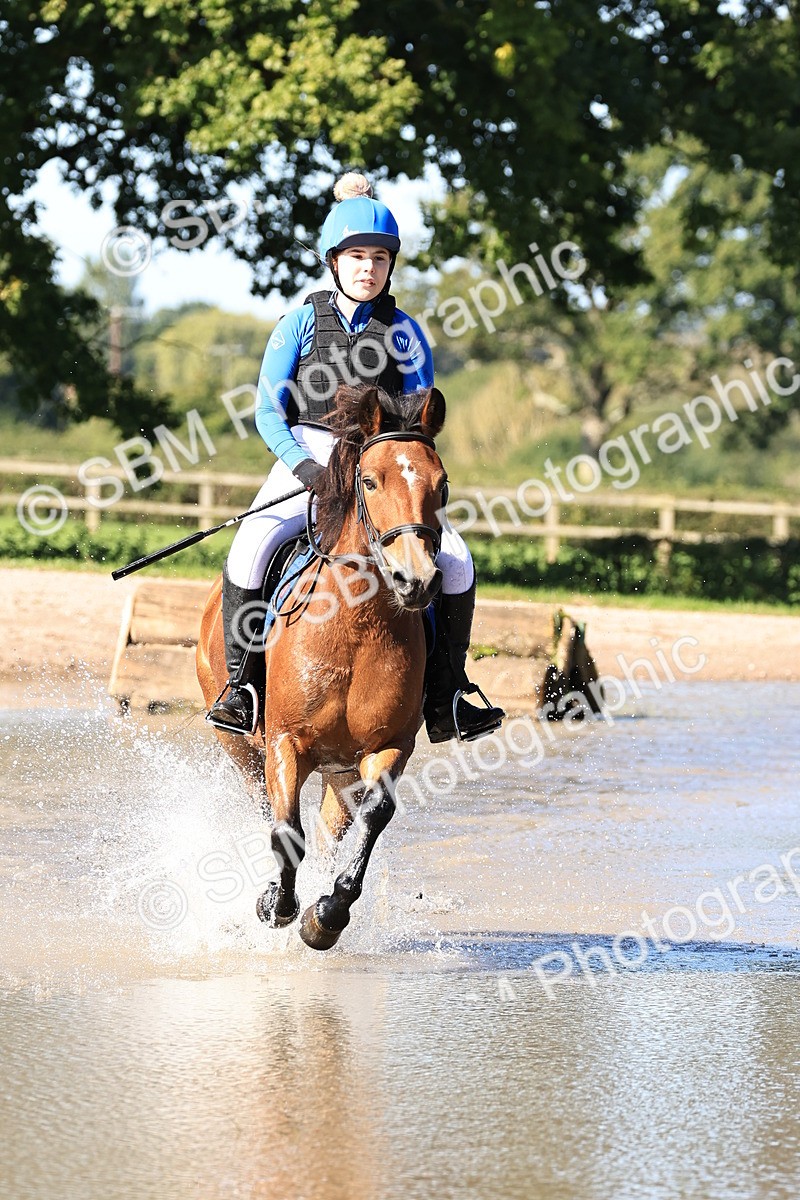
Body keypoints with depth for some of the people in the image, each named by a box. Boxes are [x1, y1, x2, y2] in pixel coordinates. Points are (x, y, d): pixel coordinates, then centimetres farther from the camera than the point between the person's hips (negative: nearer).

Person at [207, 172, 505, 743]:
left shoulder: (404, 333, 8)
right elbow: (269, 412, 0)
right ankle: (242, 686, -17)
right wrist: (303, 466, -17)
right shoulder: (302, 323, 4)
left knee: (455, 560, -18)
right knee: (251, 549, -30)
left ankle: (445, 700, -8)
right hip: (305, 461, -2)